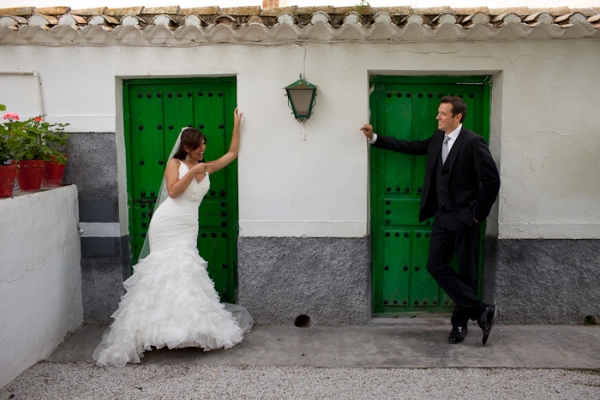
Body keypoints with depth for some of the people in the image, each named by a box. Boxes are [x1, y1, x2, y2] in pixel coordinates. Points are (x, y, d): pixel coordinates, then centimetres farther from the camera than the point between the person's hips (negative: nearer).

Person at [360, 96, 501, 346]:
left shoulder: (474, 142, -12)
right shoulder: (437, 139, 10)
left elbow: (492, 181, -13)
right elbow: (411, 147, 16)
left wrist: (478, 214, -10)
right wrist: (374, 138, 13)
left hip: (464, 218, -7)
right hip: (442, 216, 7)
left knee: (466, 273, 4)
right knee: (436, 266, 2)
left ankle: (460, 322, 19)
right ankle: (481, 310, 10)